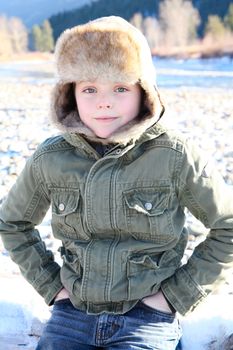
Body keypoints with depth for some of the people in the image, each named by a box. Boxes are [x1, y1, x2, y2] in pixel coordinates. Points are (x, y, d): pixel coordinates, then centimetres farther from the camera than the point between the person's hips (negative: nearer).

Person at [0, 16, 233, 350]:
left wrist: (178, 294, -4)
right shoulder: (50, 160, -3)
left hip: (148, 316, -2)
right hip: (73, 312, 3)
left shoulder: (175, 156, -11)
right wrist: (51, 285, 5)